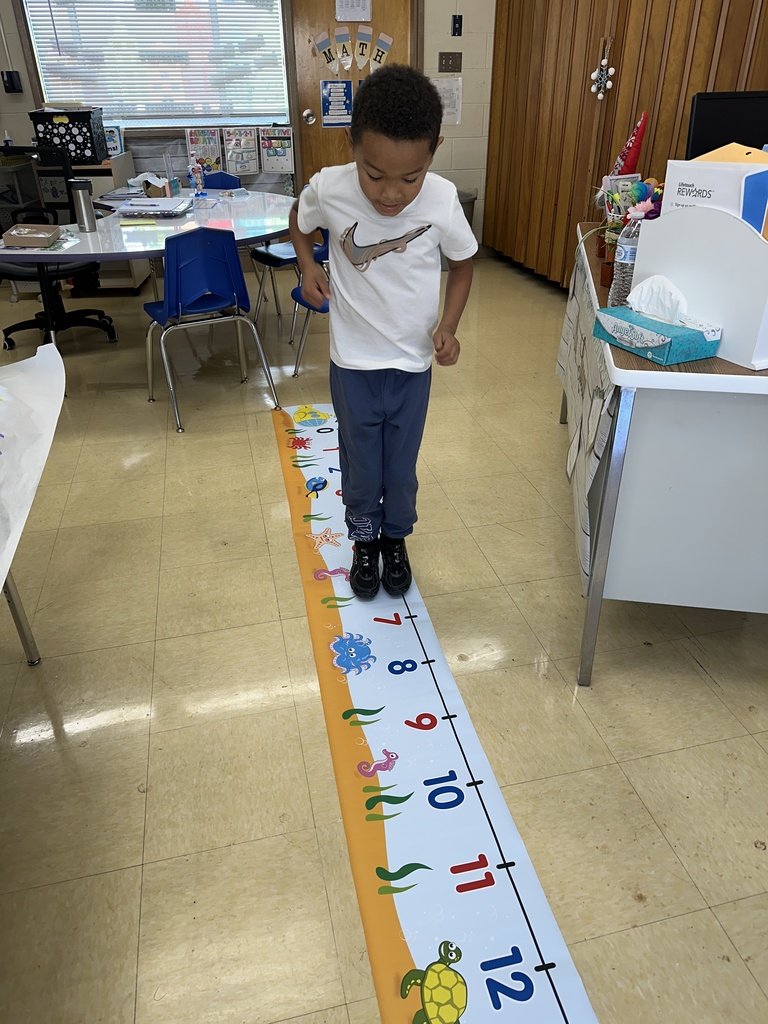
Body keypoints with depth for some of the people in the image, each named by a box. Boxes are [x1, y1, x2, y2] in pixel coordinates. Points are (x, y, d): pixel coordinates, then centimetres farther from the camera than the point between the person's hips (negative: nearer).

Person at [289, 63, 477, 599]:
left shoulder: (443, 201, -19)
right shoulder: (329, 188, -18)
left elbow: (463, 263, 0)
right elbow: (301, 220, 6)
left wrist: (448, 325, -13)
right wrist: (307, 264, -11)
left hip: (414, 361, 0)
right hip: (353, 361, 0)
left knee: (402, 464, 16)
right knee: (360, 463, 14)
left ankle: (396, 536, 42)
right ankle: (364, 538, 41)